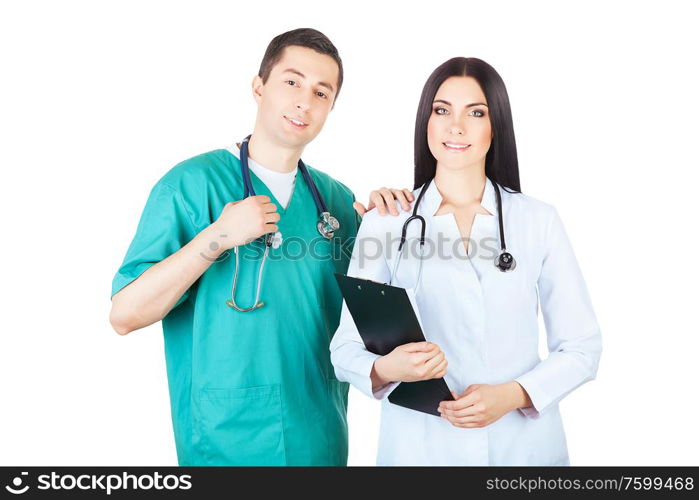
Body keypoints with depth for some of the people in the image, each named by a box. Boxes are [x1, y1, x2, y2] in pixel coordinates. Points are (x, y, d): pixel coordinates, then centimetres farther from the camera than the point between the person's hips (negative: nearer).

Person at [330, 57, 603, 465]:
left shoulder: (540, 221, -3)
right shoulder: (386, 222, -5)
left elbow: (582, 347, -2)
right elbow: (345, 348, -5)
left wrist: (512, 394, -17)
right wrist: (386, 369, -25)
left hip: (524, 444, 1)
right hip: (419, 447, 0)